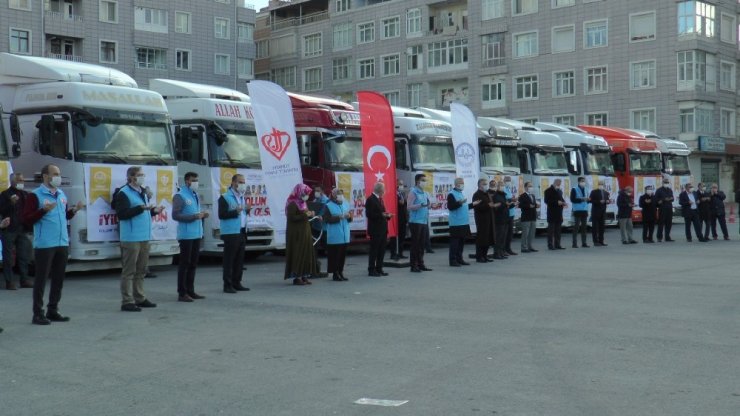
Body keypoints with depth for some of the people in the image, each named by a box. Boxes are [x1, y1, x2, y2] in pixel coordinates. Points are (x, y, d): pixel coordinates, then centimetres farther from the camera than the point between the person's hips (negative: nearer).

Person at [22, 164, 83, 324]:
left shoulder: (61, 194, 15)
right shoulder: (35, 195, -8)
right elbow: (26, 220, -12)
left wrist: (74, 210, 4)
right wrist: (44, 210, -23)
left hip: (62, 243, 7)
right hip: (44, 245, -7)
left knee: (59, 278, 11)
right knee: (41, 279, -3)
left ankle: (53, 311, 20)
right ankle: (38, 314, 2)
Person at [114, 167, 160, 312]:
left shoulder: (143, 192, 18)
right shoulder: (123, 193, -9)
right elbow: (121, 214, -19)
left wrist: (153, 211, 9)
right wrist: (141, 208, -25)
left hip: (144, 237, 9)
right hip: (131, 238, -8)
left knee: (141, 270, 13)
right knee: (129, 271, -6)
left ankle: (139, 298, 21)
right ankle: (127, 302, -4)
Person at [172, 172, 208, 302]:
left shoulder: (195, 195, 15)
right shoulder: (179, 196, -9)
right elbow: (175, 215, -16)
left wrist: (202, 215, 3)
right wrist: (194, 216, -22)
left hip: (197, 234, 8)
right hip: (186, 235, -8)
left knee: (193, 263, 12)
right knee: (184, 263, -4)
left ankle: (190, 291, 20)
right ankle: (182, 293, 0)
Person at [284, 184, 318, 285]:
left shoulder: (303, 203, 16)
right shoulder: (292, 204, -11)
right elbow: (291, 217, -20)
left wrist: (310, 214, 5)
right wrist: (305, 215, -20)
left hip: (305, 232, 9)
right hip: (296, 233, -9)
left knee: (307, 253, 6)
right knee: (298, 254, -8)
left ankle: (304, 275, 11)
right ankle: (296, 277, -4)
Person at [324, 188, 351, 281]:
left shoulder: (345, 204, 13)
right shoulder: (328, 206, -5)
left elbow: (349, 219, 19)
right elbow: (327, 219, -14)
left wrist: (349, 216, -4)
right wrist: (339, 217, -20)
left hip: (344, 236, 6)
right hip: (334, 237, -6)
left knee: (343, 254, 8)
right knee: (335, 255, -5)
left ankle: (340, 272, 17)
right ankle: (335, 274, 3)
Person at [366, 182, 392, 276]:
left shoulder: (380, 199, 17)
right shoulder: (370, 199, -11)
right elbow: (369, 214, -18)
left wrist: (387, 215, 4)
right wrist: (381, 215, -24)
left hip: (382, 229, 9)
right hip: (375, 229, -9)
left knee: (382, 250, 10)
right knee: (374, 250, -3)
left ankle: (379, 269, 18)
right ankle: (371, 270, 3)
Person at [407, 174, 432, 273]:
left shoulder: (425, 194, 16)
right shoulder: (413, 192, -7)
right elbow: (409, 206, -15)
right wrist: (421, 205, -25)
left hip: (424, 222, 7)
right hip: (415, 222, -7)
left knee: (422, 244, 10)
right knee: (415, 244, -3)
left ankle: (420, 264, 18)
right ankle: (414, 265, 1)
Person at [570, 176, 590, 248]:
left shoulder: (585, 189, 16)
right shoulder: (574, 189, -3)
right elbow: (572, 199, -10)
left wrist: (588, 199, 0)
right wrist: (581, 199, -20)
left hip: (585, 210, 6)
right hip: (577, 210, -6)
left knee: (584, 227, 8)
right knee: (576, 227, -7)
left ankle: (584, 243, 11)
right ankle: (574, 243, -6)